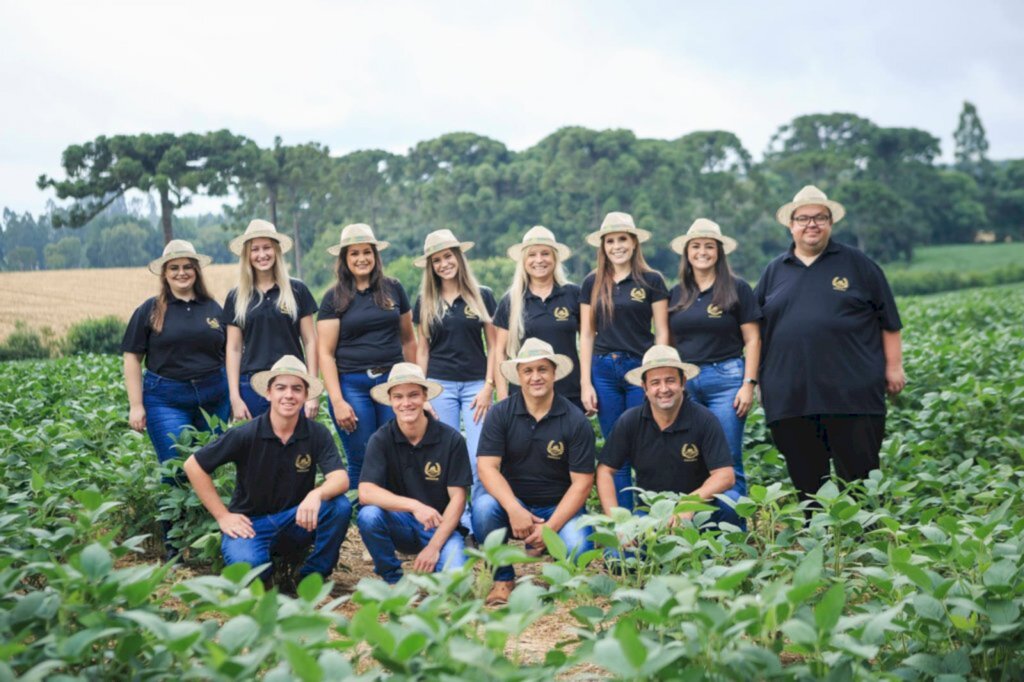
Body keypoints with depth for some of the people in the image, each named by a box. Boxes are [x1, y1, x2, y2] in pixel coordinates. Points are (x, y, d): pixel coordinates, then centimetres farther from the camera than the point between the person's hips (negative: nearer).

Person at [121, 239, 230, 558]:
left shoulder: (213, 309, 10)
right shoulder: (150, 310, 2)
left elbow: (229, 353, 15)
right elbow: (132, 358, 2)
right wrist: (136, 406, -4)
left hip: (213, 397, 3)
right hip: (166, 400, -2)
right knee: (177, 471, -6)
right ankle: (174, 543, 8)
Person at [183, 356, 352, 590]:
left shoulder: (318, 434, -8)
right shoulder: (247, 434, -12)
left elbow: (340, 479, -17)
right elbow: (194, 465, -6)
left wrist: (317, 494, -40)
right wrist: (222, 516, -8)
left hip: (296, 522, 2)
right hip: (251, 523, -2)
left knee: (340, 506, -26)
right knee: (247, 564, -35)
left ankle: (311, 578, -5)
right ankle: (264, 575, 5)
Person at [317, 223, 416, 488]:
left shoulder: (393, 289, 7)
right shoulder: (334, 297, 2)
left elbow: (408, 339, 13)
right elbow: (326, 353, -2)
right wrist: (337, 401, -9)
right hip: (351, 385, -2)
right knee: (361, 462, 3)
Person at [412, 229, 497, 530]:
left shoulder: (481, 296, 4)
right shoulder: (425, 302, 10)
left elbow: (493, 345, 5)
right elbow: (422, 349, 11)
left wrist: (488, 386, -4)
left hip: (476, 384, -1)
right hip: (439, 385, 2)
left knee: (481, 459, -9)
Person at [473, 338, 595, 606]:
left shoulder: (576, 421, -7)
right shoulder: (500, 414, -4)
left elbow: (582, 482, -9)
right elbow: (487, 466, -12)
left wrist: (550, 528, -21)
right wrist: (514, 510, -28)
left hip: (558, 507, 0)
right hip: (512, 502, 1)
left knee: (577, 548, -29)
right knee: (482, 507, -31)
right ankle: (503, 579, -5)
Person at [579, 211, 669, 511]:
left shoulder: (651, 281, 2)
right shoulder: (593, 283, 9)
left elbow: (662, 332, 2)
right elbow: (586, 334, 9)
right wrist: (585, 383, 3)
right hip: (603, 370, 3)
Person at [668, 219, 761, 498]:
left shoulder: (737, 289, 2)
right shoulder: (676, 294, 13)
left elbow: (752, 339, 0)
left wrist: (749, 384, -7)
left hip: (725, 378, -3)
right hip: (684, 381, 4)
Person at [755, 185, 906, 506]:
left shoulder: (856, 264, 7)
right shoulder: (774, 271, 14)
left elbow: (889, 320, 8)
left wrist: (893, 366, 3)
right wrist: (755, 379, 11)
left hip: (852, 393, -2)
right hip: (790, 396, 3)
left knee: (860, 475, 1)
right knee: (805, 480, 8)